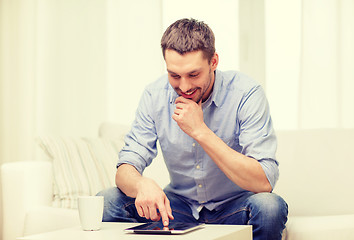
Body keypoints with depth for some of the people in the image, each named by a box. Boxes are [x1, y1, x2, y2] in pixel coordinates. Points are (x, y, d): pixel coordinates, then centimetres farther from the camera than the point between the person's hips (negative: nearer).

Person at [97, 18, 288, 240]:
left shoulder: (246, 94, -20)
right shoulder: (155, 95, -9)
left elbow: (264, 183, -28)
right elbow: (126, 169, -11)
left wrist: (201, 131, -31)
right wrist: (142, 184, -37)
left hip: (233, 210, -2)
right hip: (181, 206, 3)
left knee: (269, 207, -36)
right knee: (106, 202, -19)